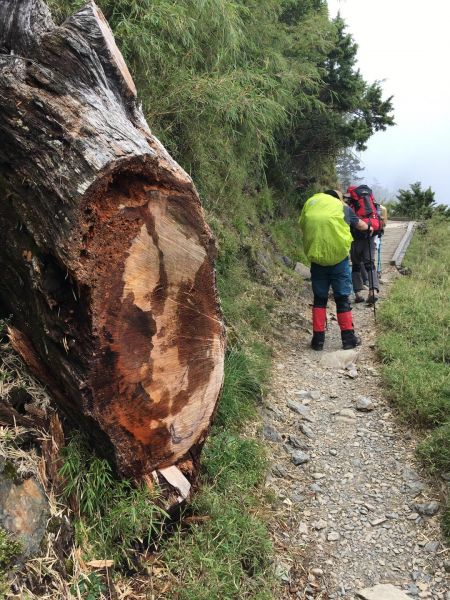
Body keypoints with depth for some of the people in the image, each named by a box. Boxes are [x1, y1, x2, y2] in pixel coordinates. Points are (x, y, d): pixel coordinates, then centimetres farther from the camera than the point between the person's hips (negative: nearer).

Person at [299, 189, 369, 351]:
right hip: (339, 260, -1)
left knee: (319, 299, 13)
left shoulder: (310, 203, 12)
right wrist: (366, 226, 46)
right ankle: (348, 338, 15)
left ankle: (318, 339, 14)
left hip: (317, 260, 2)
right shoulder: (343, 208, 10)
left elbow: (301, 226, 12)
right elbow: (363, 226, 23)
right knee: (342, 299, 10)